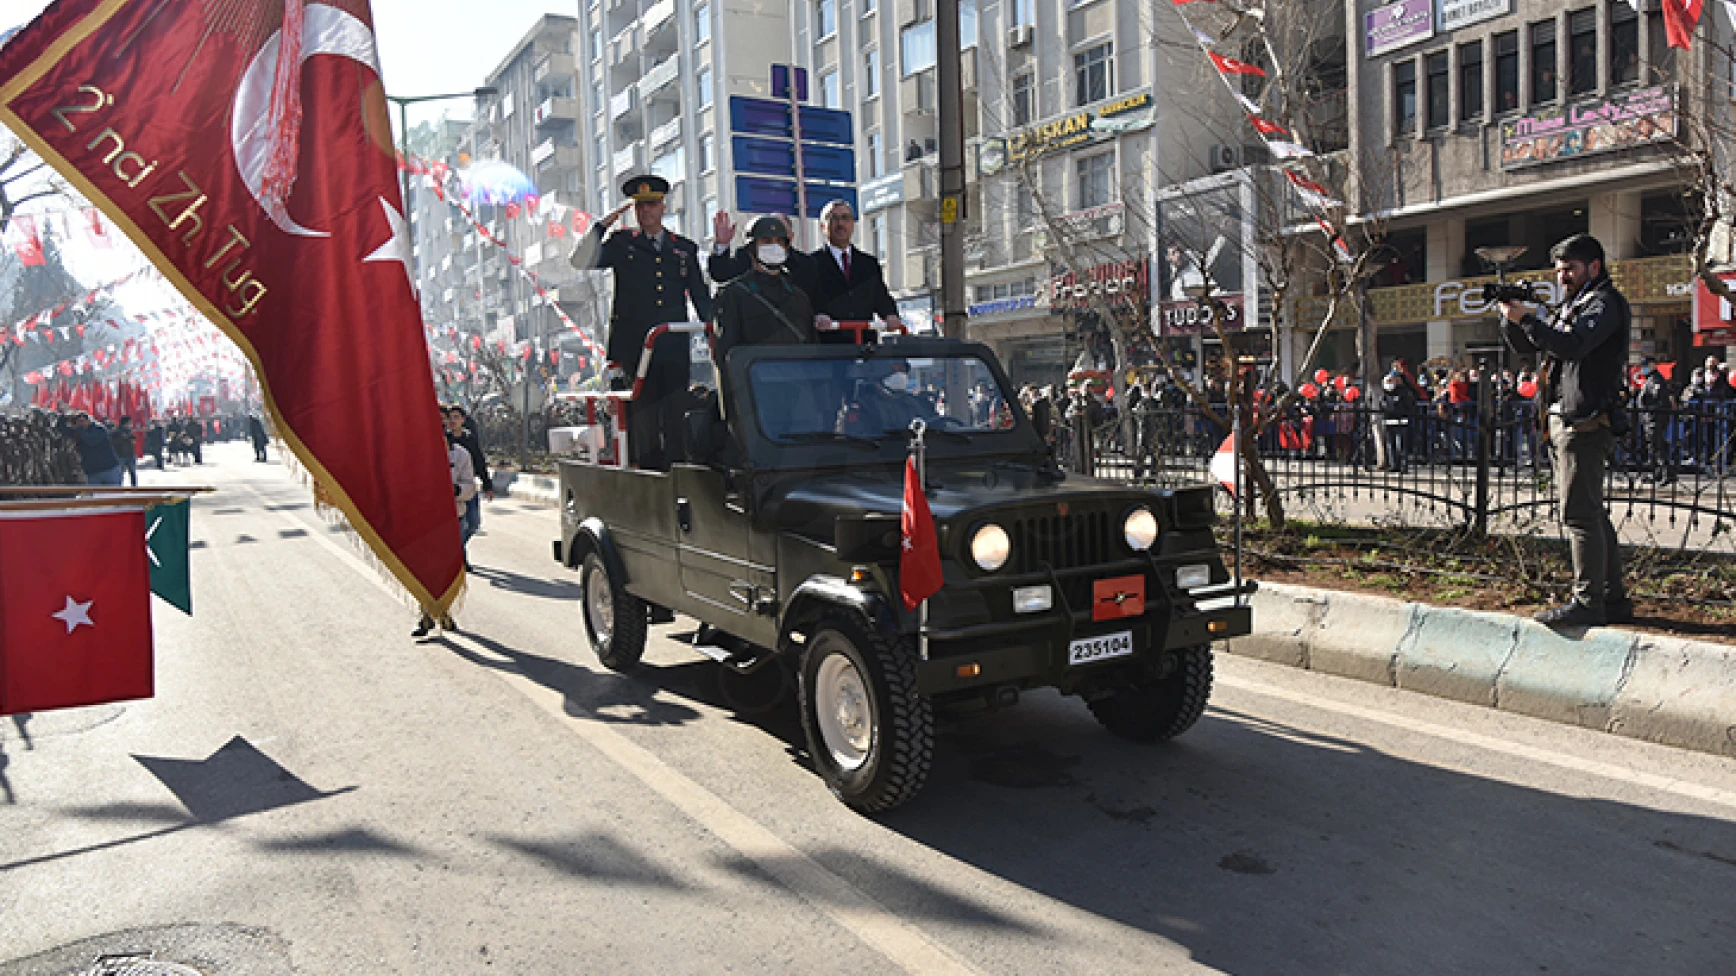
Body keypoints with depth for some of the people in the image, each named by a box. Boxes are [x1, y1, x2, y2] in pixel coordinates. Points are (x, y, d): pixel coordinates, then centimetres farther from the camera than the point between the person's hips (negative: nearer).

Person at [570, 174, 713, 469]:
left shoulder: (685, 248, 17)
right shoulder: (621, 244, 12)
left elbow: (702, 298, 19)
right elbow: (581, 262, 1)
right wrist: (603, 224, -3)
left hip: (675, 350, 2)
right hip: (634, 350, -1)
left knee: (676, 421, -2)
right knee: (643, 422, -2)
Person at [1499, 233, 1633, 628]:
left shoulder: (1605, 302, -7)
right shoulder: (1572, 305, 21)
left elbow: (1572, 345, -23)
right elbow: (1526, 346, 20)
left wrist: (1526, 318, -21)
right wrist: (1510, 317, 2)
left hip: (1584, 423, -10)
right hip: (1565, 420, 10)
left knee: (1579, 514, -11)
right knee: (1592, 513, 12)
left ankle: (1587, 603, -9)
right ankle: (1613, 599, 19)